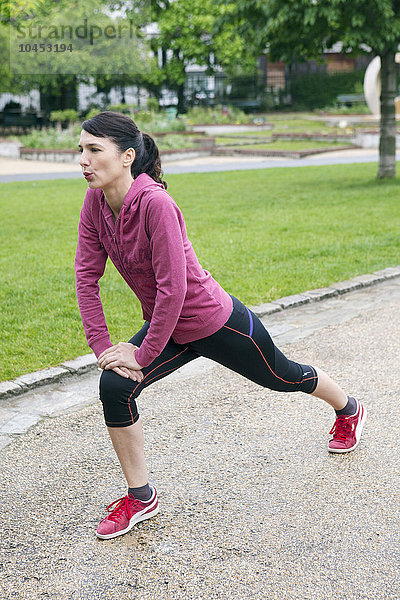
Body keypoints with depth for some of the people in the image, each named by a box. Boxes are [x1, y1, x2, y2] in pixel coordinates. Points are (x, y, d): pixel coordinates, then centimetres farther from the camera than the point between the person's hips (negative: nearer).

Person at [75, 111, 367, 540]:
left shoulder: (155, 203, -34)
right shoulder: (96, 202, -12)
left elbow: (173, 288, -33)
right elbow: (86, 274, -6)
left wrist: (143, 353, -24)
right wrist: (101, 344, -11)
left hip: (217, 324, -6)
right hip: (168, 329, 6)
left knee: (282, 377, 19)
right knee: (114, 386, -14)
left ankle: (348, 410, 53)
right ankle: (140, 497, 5)